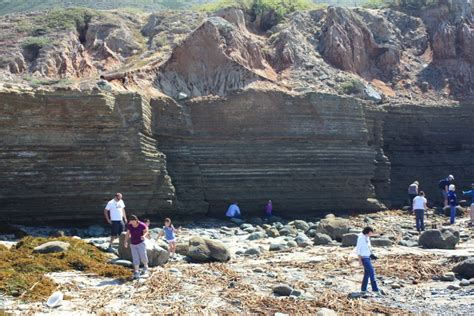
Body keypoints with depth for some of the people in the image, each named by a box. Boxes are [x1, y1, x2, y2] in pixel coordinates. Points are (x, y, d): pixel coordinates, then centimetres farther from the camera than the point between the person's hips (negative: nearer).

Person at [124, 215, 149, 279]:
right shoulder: (129, 226, -8)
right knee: (135, 258, -1)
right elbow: (128, 233, 2)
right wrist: (126, 242, -10)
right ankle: (136, 273, 4)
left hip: (141, 243, -3)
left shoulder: (142, 225, -18)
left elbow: (146, 231, -1)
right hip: (133, 244, 3)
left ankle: (145, 267, 21)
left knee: (143, 256, -9)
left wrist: (144, 236, -22)